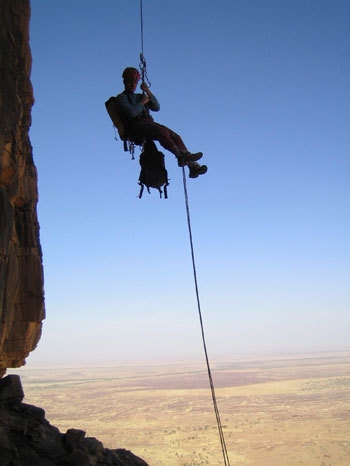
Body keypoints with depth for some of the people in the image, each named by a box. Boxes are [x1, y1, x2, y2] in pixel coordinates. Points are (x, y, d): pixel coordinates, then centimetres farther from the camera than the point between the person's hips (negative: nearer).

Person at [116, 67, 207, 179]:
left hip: (148, 124, 6)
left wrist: (148, 91, 9)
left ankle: (193, 166, -27)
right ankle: (181, 156, -40)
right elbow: (132, 112, -11)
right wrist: (143, 102, 3)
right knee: (162, 130, -34)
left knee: (175, 136, -16)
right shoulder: (121, 97, 10)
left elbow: (156, 107, 16)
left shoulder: (139, 96, 31)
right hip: (135, 127, -6)